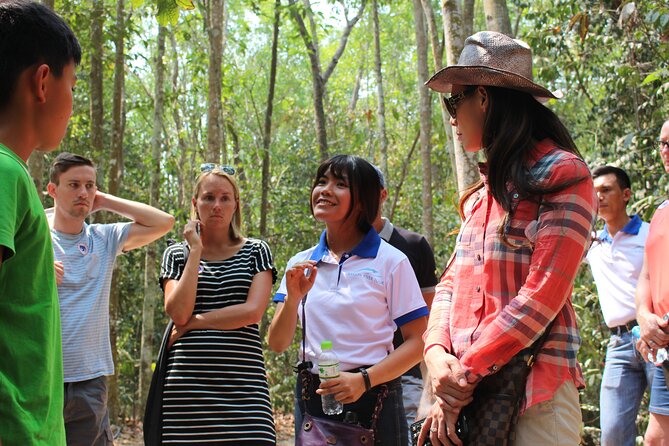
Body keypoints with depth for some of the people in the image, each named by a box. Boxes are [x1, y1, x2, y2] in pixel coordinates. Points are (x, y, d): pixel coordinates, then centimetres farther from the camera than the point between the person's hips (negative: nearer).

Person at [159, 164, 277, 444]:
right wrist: (196, 250, -1)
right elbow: (178, 313, -4)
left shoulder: (255, 251, 11)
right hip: (187, 387, 1)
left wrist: (194, 322, -4)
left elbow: (253, 311, -4)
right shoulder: (177, 254, 13)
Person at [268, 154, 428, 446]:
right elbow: (278, 344, 3)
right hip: (312, 397, 3)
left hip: (373, 397, -3)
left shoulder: (390, 261, -5)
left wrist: (364, 380, -20)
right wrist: (293, 298, -15)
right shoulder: (300, 265, 6)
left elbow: (416, 342, -7)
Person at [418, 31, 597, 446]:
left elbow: (542, 298, -15)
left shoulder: (563, 177, -6)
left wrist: (462, 376, -15)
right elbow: (452, 284, 13)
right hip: (469, 392, 6)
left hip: (534, 398, -6)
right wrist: (437, 352, -7)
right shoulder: (483, 193, 16)